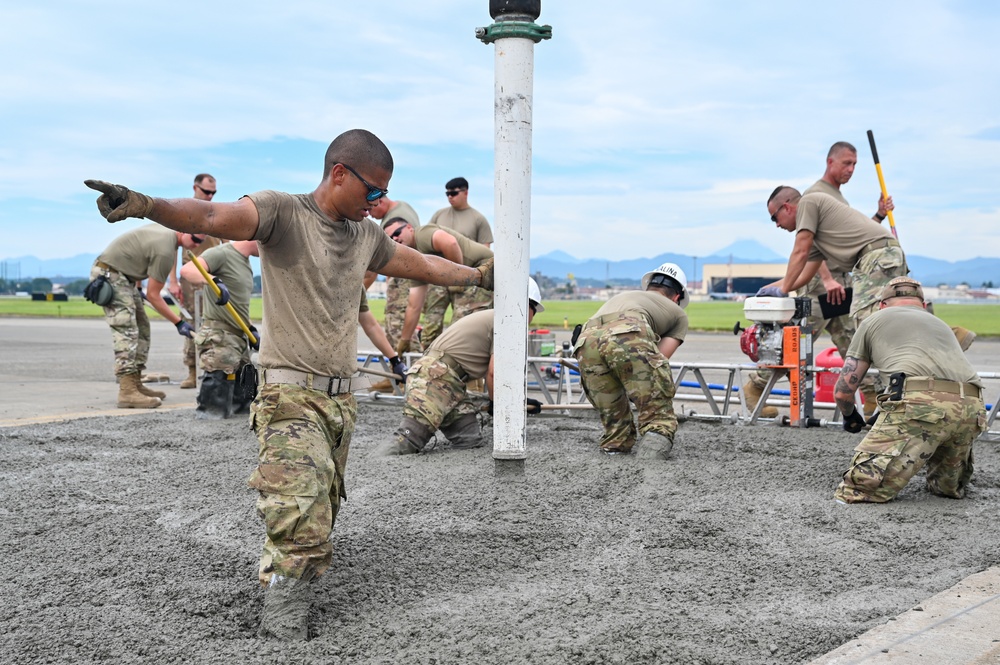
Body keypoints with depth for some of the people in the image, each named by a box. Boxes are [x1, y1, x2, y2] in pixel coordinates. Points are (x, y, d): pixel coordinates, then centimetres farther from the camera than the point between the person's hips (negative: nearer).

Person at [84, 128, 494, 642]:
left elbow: (421, 265, 31)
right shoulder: (283, 212, -8)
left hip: (340, 400, 8)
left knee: (319, 521, 12)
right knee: (302, 527, -19)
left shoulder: (366, 235, 15)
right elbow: (214, 218, -26)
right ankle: (282, 628, -11)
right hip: (291, 397, -7)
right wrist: (144, 205, -46)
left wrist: (478, 275, 43)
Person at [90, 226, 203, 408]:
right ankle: (127, 392, -24)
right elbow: (153, 295, -18)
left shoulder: (164, 230, 5)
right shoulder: (165, 251, -24)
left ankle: (136, 385, 13)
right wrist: (179, 323, -14)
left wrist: (137, 287, 23)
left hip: (123, 276, 11)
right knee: (127, 332, -18)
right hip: (109, 274, -11)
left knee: (142, 329, 10)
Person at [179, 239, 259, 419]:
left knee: (244, 402, 19)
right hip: (219, 336, -9)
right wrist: (214, 281, -43)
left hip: (240, 337, 10)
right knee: (216, 411, -9)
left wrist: (251, 329, 16)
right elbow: (187, 270, -28)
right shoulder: (222, 253, -12)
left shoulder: (246, 263, 17)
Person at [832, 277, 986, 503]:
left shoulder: (873, 320, 25)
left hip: (920, 402, -5)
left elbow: (843, 391, 24)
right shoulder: (941, 324, 38)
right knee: (949, 488, 29)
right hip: (971, 408, 6)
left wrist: (850, 417, 47)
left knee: (857, 489, -6)